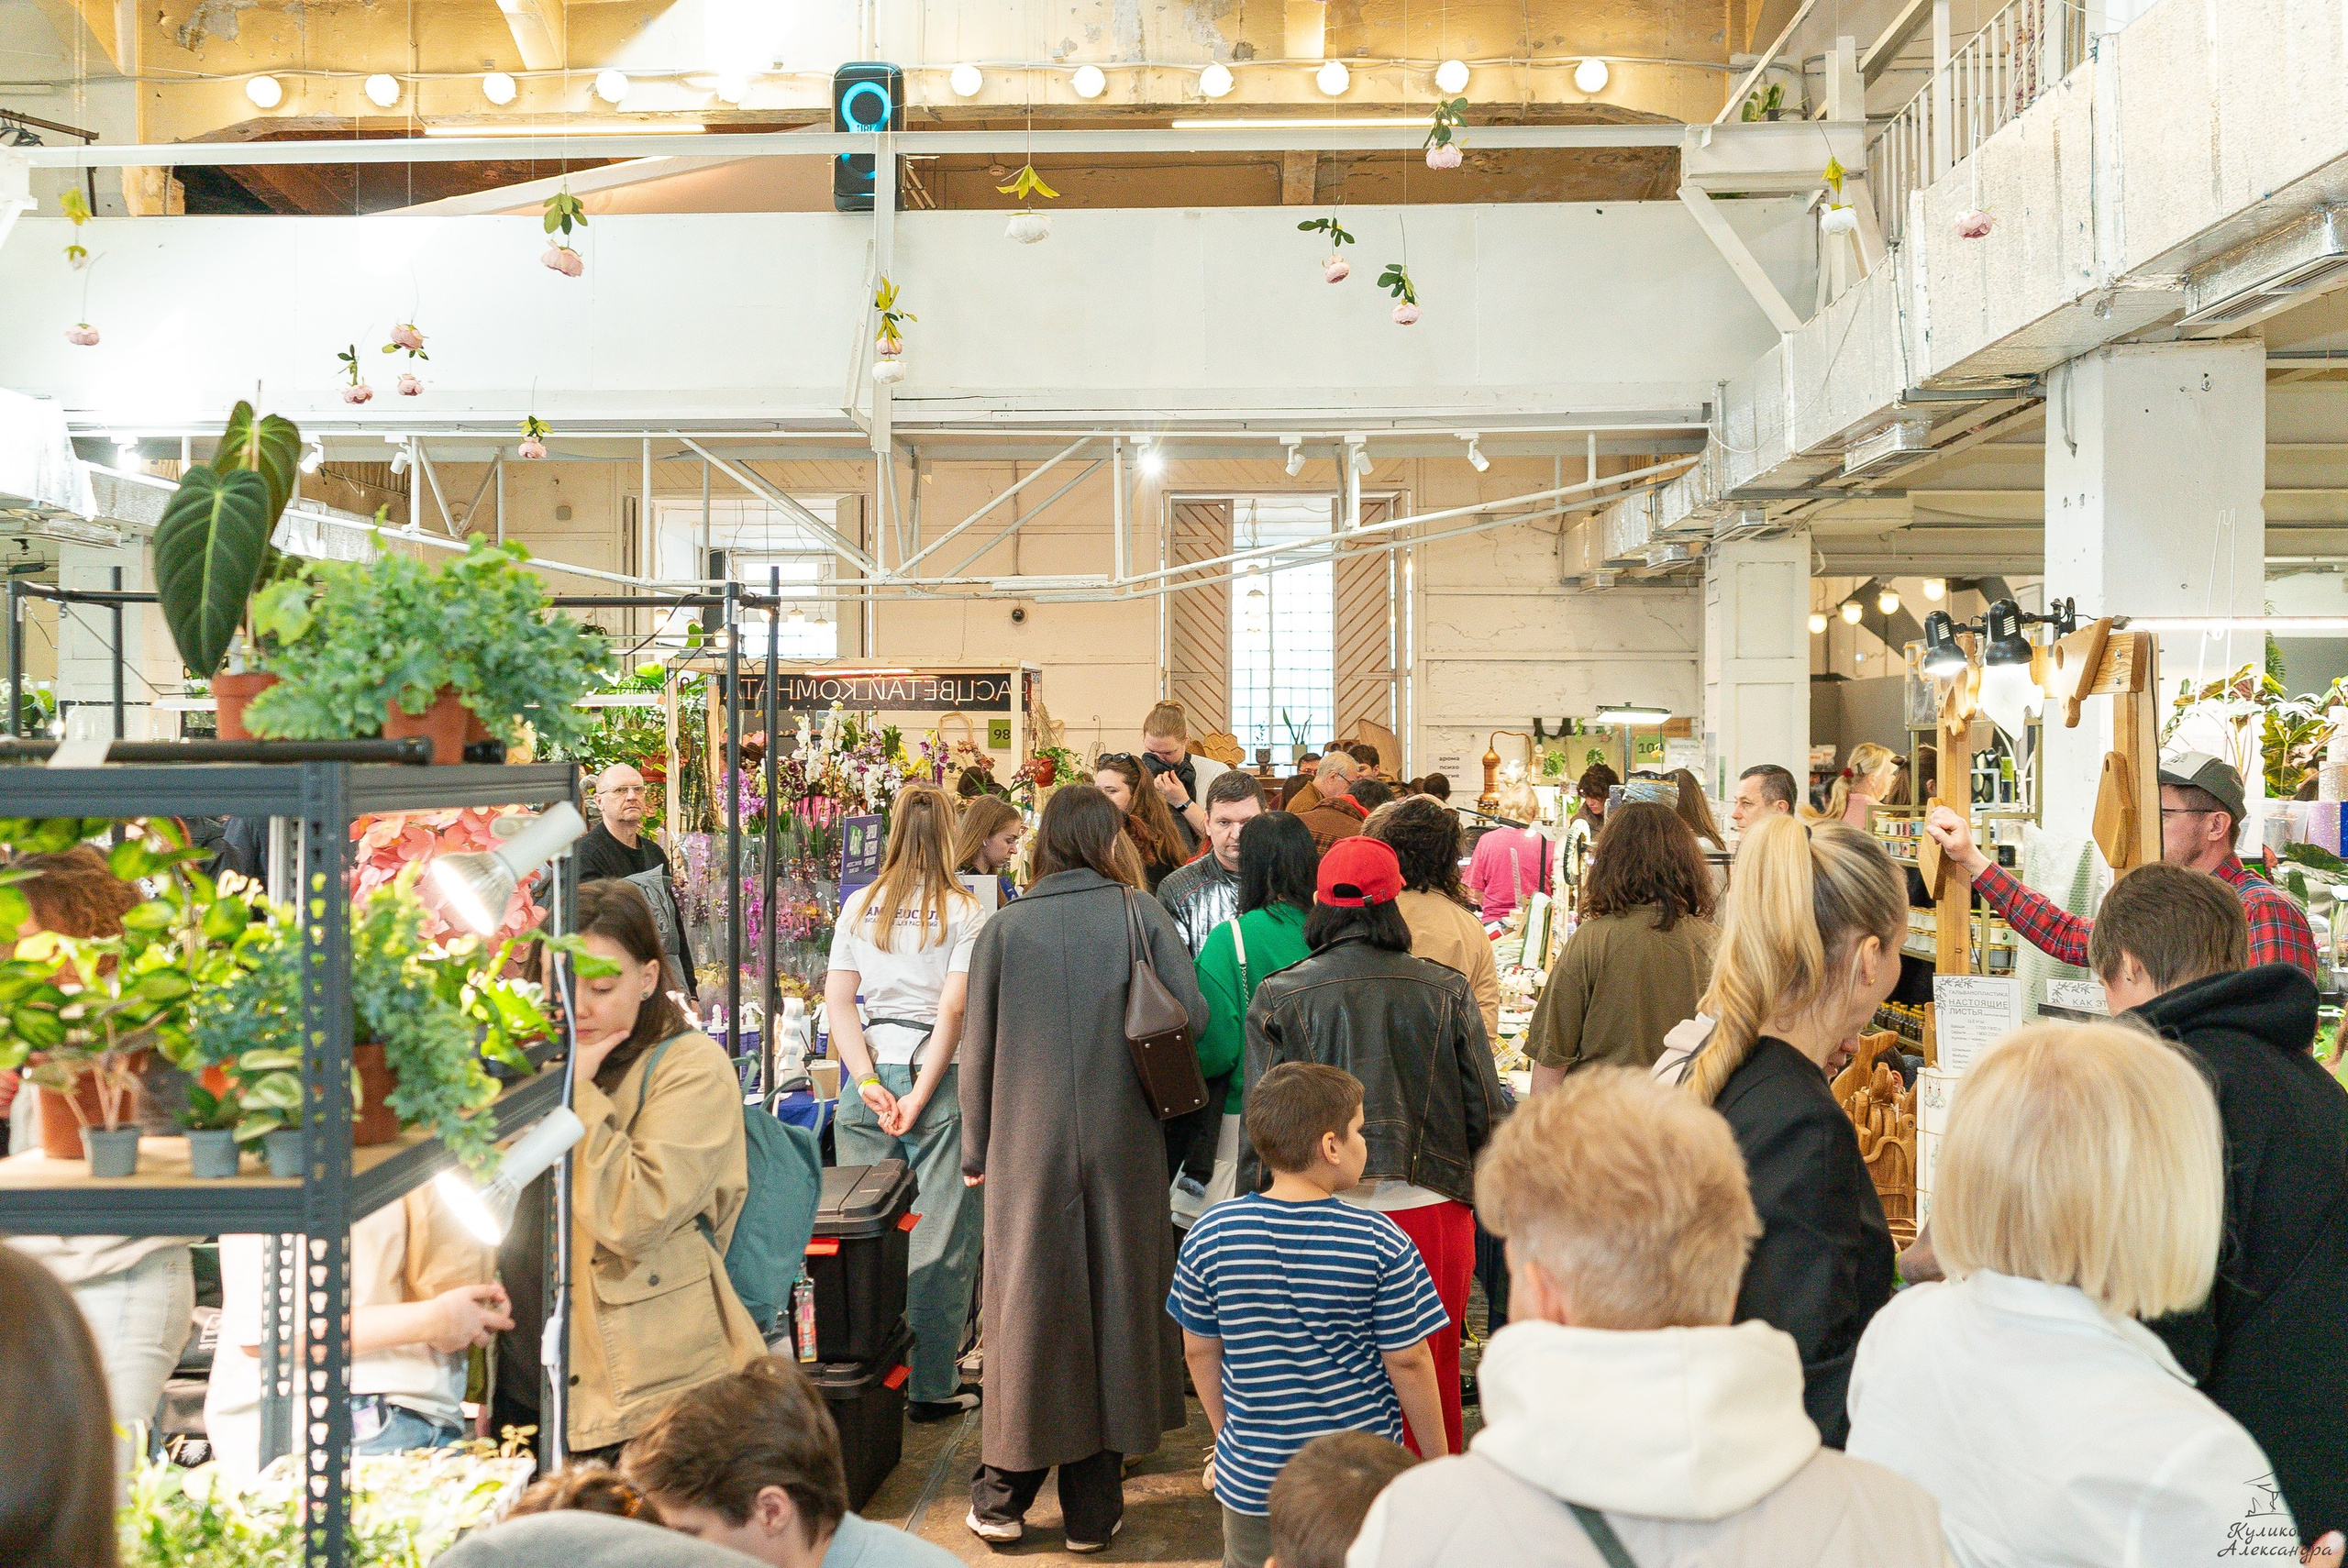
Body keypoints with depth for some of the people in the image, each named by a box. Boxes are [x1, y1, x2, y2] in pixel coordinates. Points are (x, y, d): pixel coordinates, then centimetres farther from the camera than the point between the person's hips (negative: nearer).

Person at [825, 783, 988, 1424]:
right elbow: (954, 1010, -12)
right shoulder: (964, 911, -5)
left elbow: (837, 999, 2)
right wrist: (919, 1098, -10)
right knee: (939, 1239, 4)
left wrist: (869, 1082, -2)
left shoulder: (858, 906, 6)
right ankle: (932, 1385, 11)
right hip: (939, 1078, -4)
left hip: (871, 1077, 4)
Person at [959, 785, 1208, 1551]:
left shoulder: (1004, 927, 0)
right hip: (1123, 1143, 0)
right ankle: (1093, 1507, 15)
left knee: (1028, 1300, 9)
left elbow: (978, 1051, 2)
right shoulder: (1140, 914, -1)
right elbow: (1193, 1016, -7)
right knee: (1112, 1296, 8)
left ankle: (1003, 1495, 18)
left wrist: (976, 1152, 12)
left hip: (1027, 1147, 1)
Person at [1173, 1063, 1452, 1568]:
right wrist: (1437, 1460, 4)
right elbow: (1407, 1362, -10)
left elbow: (1199, 1351, 1)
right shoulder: (1381, 1243, -16)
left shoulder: (1209, 1236, -9)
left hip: (1253, 1474, 2)